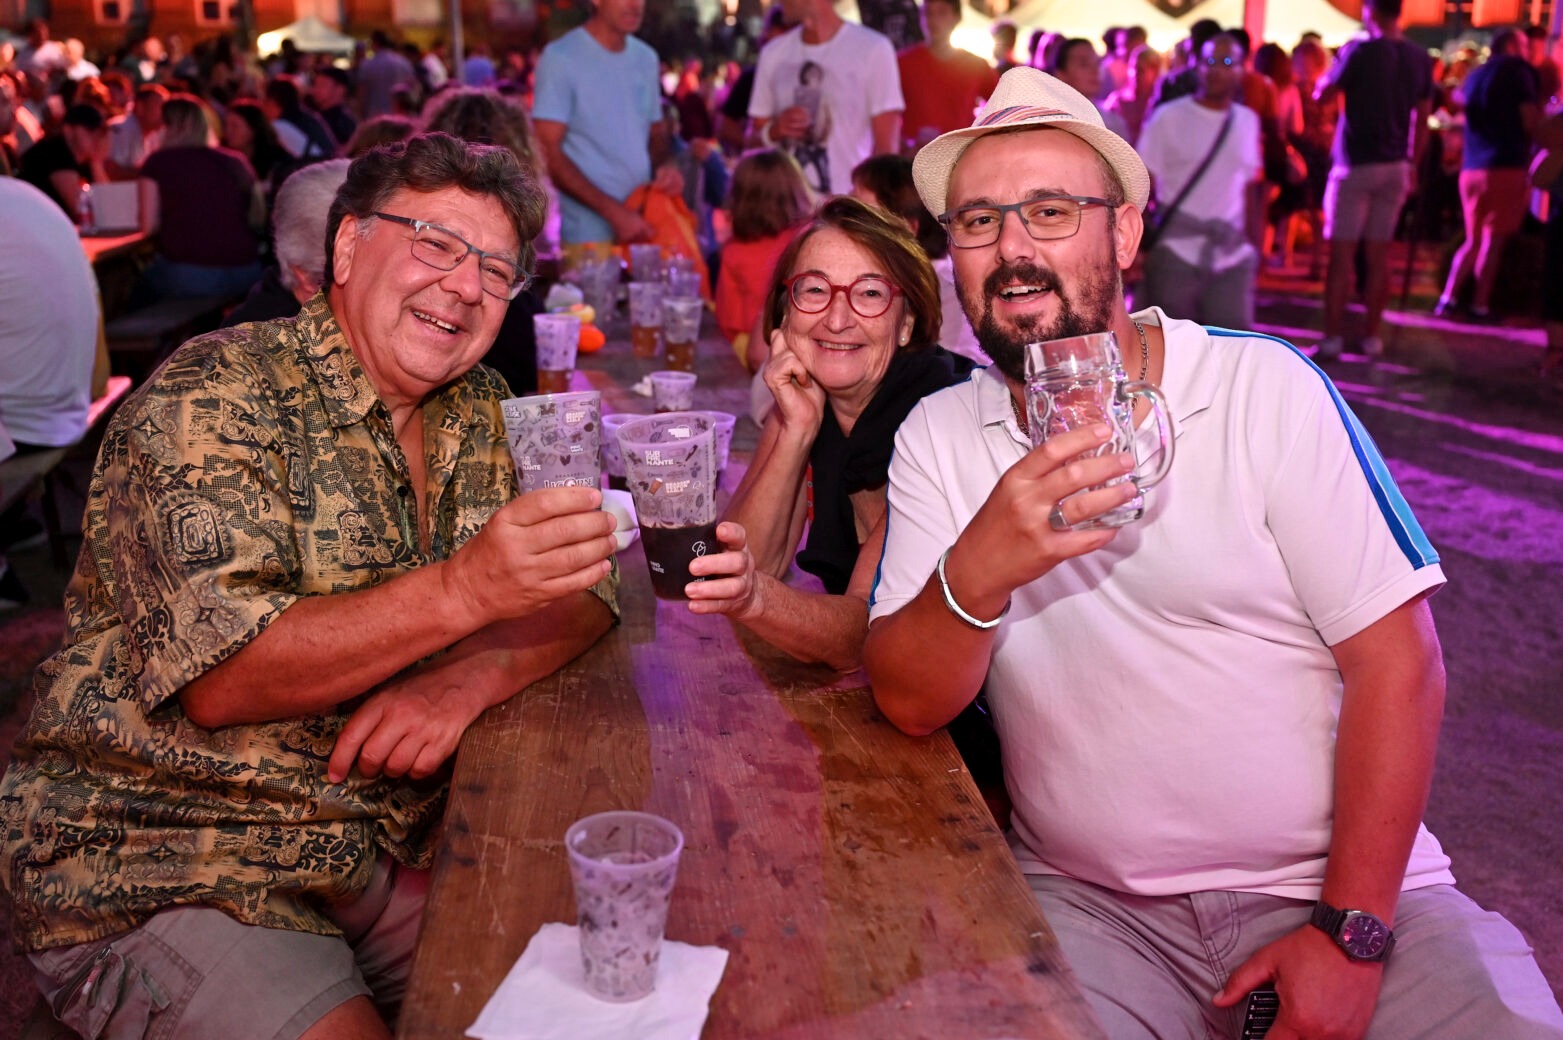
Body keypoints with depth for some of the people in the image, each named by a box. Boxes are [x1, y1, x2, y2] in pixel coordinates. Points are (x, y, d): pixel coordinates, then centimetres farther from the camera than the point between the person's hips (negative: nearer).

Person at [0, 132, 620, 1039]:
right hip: (160, 875, -5)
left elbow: (583, 590, 2)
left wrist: (469, 677, -18)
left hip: (392, 852, 6)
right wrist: (465, 591, -35)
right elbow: (219, 677, -24)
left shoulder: (480, 413, 6)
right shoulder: (215, 397, -14)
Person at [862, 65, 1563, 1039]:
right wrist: (978, 572, -24)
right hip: (1088, 907, 1)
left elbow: (1396, 660, -6)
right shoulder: (936, 436, 2)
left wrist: (1351, 932, -11)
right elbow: (908, 702, -4)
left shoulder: (1267, 387, -4)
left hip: (1338, 888, 0)